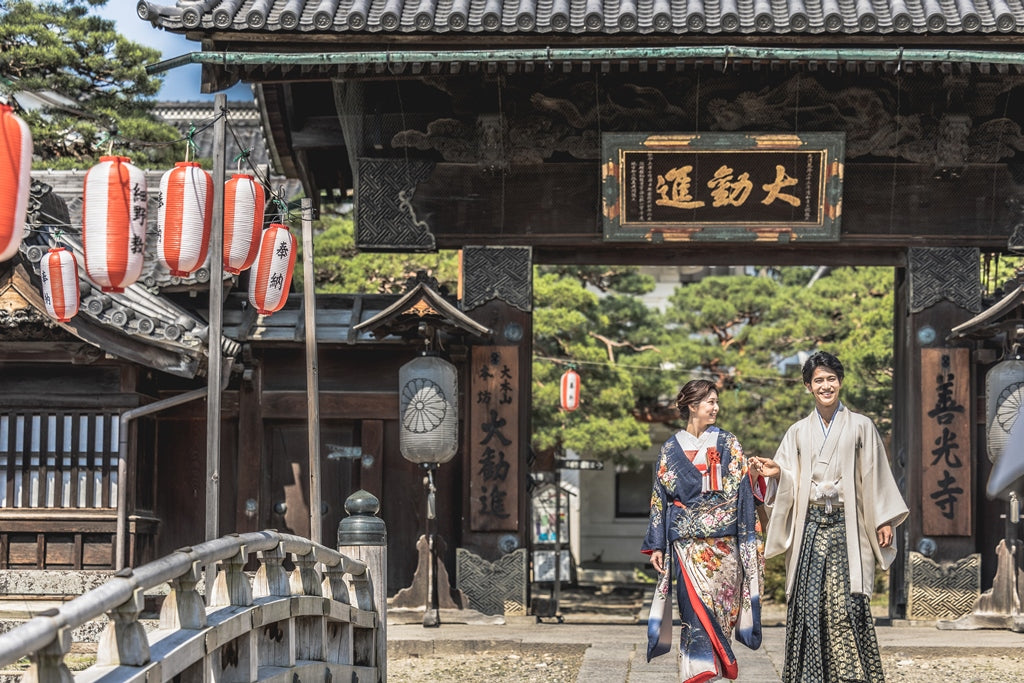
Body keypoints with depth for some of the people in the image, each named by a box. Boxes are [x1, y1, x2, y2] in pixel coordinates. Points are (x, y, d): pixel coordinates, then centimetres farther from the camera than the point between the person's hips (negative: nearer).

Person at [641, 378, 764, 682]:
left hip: (724, 540, 1)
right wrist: (656, 546, 3)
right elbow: (660, 498, 9)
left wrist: (749, 540, -4)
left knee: (720, 606, -1)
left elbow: (743, 491, 3)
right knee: (697, 607, -10)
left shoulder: (728, 444, 7)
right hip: (688, 541, -1)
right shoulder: (671, 449, 8)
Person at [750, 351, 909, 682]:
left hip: (846, 527, -2)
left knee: (845, 605, -11)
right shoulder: (798, 432, 13)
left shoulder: (860, 427, 7)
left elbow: (875, 478, 6)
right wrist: (776, 472, -9)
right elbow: (790, 483, 12)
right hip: (809, 527, 2)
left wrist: (884, 522, -1)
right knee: (808, 605, -3)